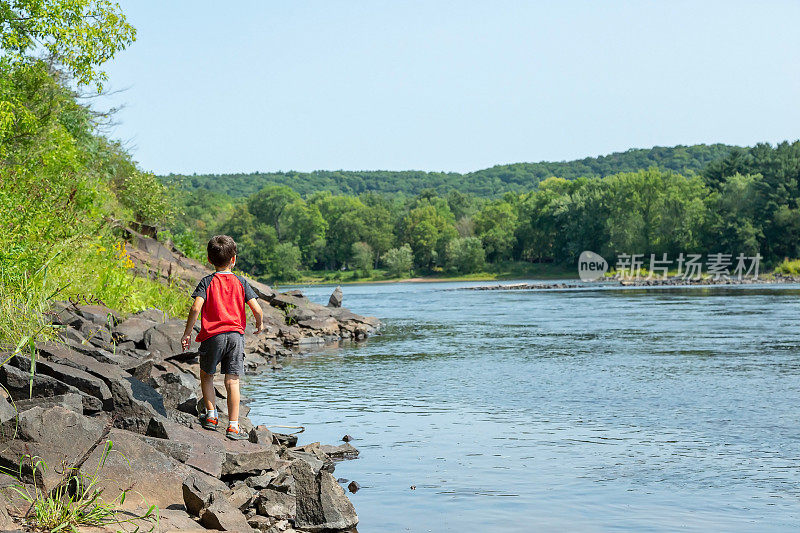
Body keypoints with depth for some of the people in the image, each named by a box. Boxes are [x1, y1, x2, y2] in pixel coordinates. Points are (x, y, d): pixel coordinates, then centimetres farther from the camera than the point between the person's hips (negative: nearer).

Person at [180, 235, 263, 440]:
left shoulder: (207, 282, 0)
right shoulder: (241, 282, 5)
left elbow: (196, 308, -13)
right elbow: (257, 309, -2)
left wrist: (187, 333, -6)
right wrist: (259, 324, 19)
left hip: (213, 336, -1)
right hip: (236, 335, 1)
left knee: (206, 375, 20)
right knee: (232, 381, 2)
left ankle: (211, 415, 17)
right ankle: (233, 426, 0)